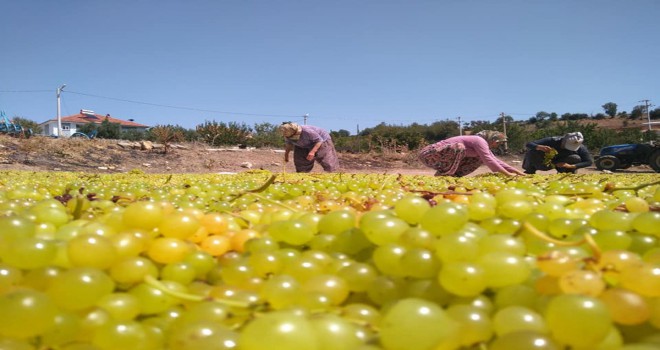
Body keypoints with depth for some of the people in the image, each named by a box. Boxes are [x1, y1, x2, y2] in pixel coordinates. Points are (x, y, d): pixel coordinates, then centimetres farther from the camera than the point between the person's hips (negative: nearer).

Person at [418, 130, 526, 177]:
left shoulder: (483, 144, 14)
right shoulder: (480, 141, -17)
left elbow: (496, 161, 15)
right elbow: (489, 161, -23)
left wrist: (518, 172, 12)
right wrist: (508, 174, -16)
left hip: (446, 157, 9)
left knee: (480, 158, 7)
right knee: (459, 147, -38)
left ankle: (454, 174, 3)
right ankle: (442, 175, -23)